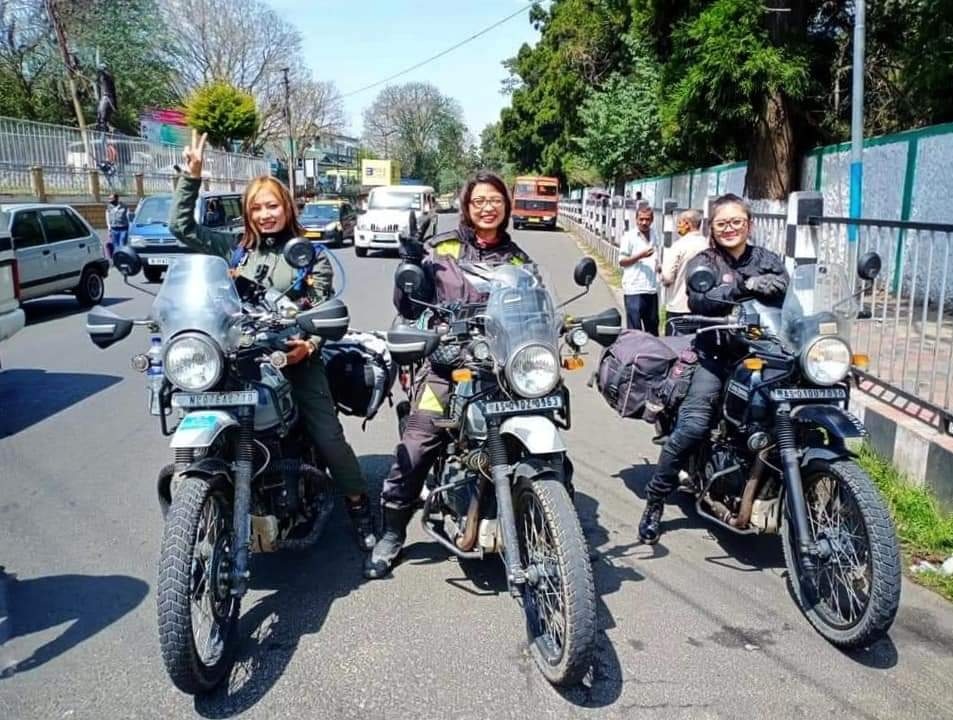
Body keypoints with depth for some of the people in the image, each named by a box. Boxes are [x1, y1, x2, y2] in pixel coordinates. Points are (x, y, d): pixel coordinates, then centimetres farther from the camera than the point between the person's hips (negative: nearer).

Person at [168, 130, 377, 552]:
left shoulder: (310, 255, 4)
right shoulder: (234, 250, 10)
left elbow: (324, 310, 0)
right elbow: (181, 225, 8)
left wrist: (309, 344, -20)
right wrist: (192, 175, 0)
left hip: (295, 359, -3)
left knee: (328, 437, -6)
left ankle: (360, 509, 8)